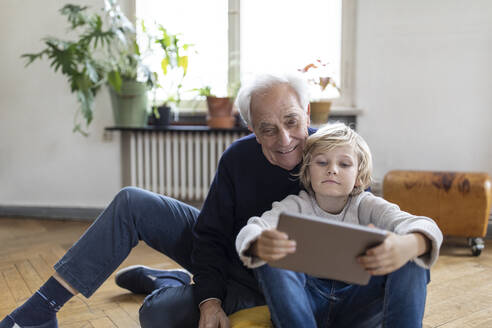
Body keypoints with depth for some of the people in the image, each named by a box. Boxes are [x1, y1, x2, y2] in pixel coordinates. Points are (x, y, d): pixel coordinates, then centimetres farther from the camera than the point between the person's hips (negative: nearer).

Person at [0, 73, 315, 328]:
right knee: (130, 203, -6)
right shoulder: (239, 157, -12)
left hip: (255, 285, -4)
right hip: (220, 251, 4)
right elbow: (211, 234, -9)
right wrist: (209, 299, -23)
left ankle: (163, 282, 12)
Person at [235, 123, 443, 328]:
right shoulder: (295, 206, -4)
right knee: (273, 257, -28)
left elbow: (427, 228, -22)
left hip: (357, 308, 0)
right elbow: (248, 233, -25)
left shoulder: (366, 206, -3)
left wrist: (407, 246, -49)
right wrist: (260, 245, -53)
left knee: (412, 261, -21)